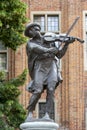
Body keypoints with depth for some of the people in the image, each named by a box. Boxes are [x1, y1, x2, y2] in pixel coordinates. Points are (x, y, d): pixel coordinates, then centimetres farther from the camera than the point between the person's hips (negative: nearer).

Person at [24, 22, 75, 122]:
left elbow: (59, 55, 18)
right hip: (39, 67, -2)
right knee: (37, 91, -16)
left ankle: (47, 115, -17)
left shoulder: (49, 40, 22)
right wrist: (49, 50, -29)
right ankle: (30, 113, -3)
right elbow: (37, 48, -11)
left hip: (52, 65, 2)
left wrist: (66, 44, 4)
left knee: (51, 90, -16)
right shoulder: (31, 43, 14)